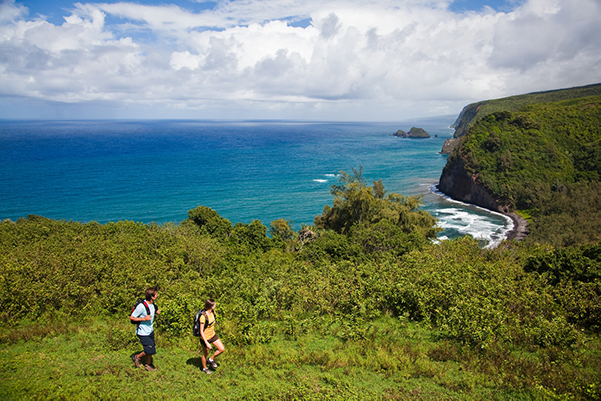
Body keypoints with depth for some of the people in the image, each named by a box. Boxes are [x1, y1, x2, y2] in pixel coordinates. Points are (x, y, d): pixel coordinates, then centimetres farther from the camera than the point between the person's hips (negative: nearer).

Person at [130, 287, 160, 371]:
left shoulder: (152, 304, -1)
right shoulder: (141, 306, -26)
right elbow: (131, 317, -19)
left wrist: (156, 312, -3)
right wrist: (144, 318, -26)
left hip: (150, 331, 8)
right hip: (143, 333, -8)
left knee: (151, 348, 15)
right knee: (150, 350, -5)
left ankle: (148, 364, 34)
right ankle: (137, 357, 19)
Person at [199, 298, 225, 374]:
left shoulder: (212, 312, -7)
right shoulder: (203, 317, -29)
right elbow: (201, 331, -25)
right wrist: (207, 343, -27)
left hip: (213, 335, 7)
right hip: (205, 338, -6)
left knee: (222, 349, 2)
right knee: (206, 354, 14)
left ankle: (211, 360, 26)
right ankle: (204, 368, 40)